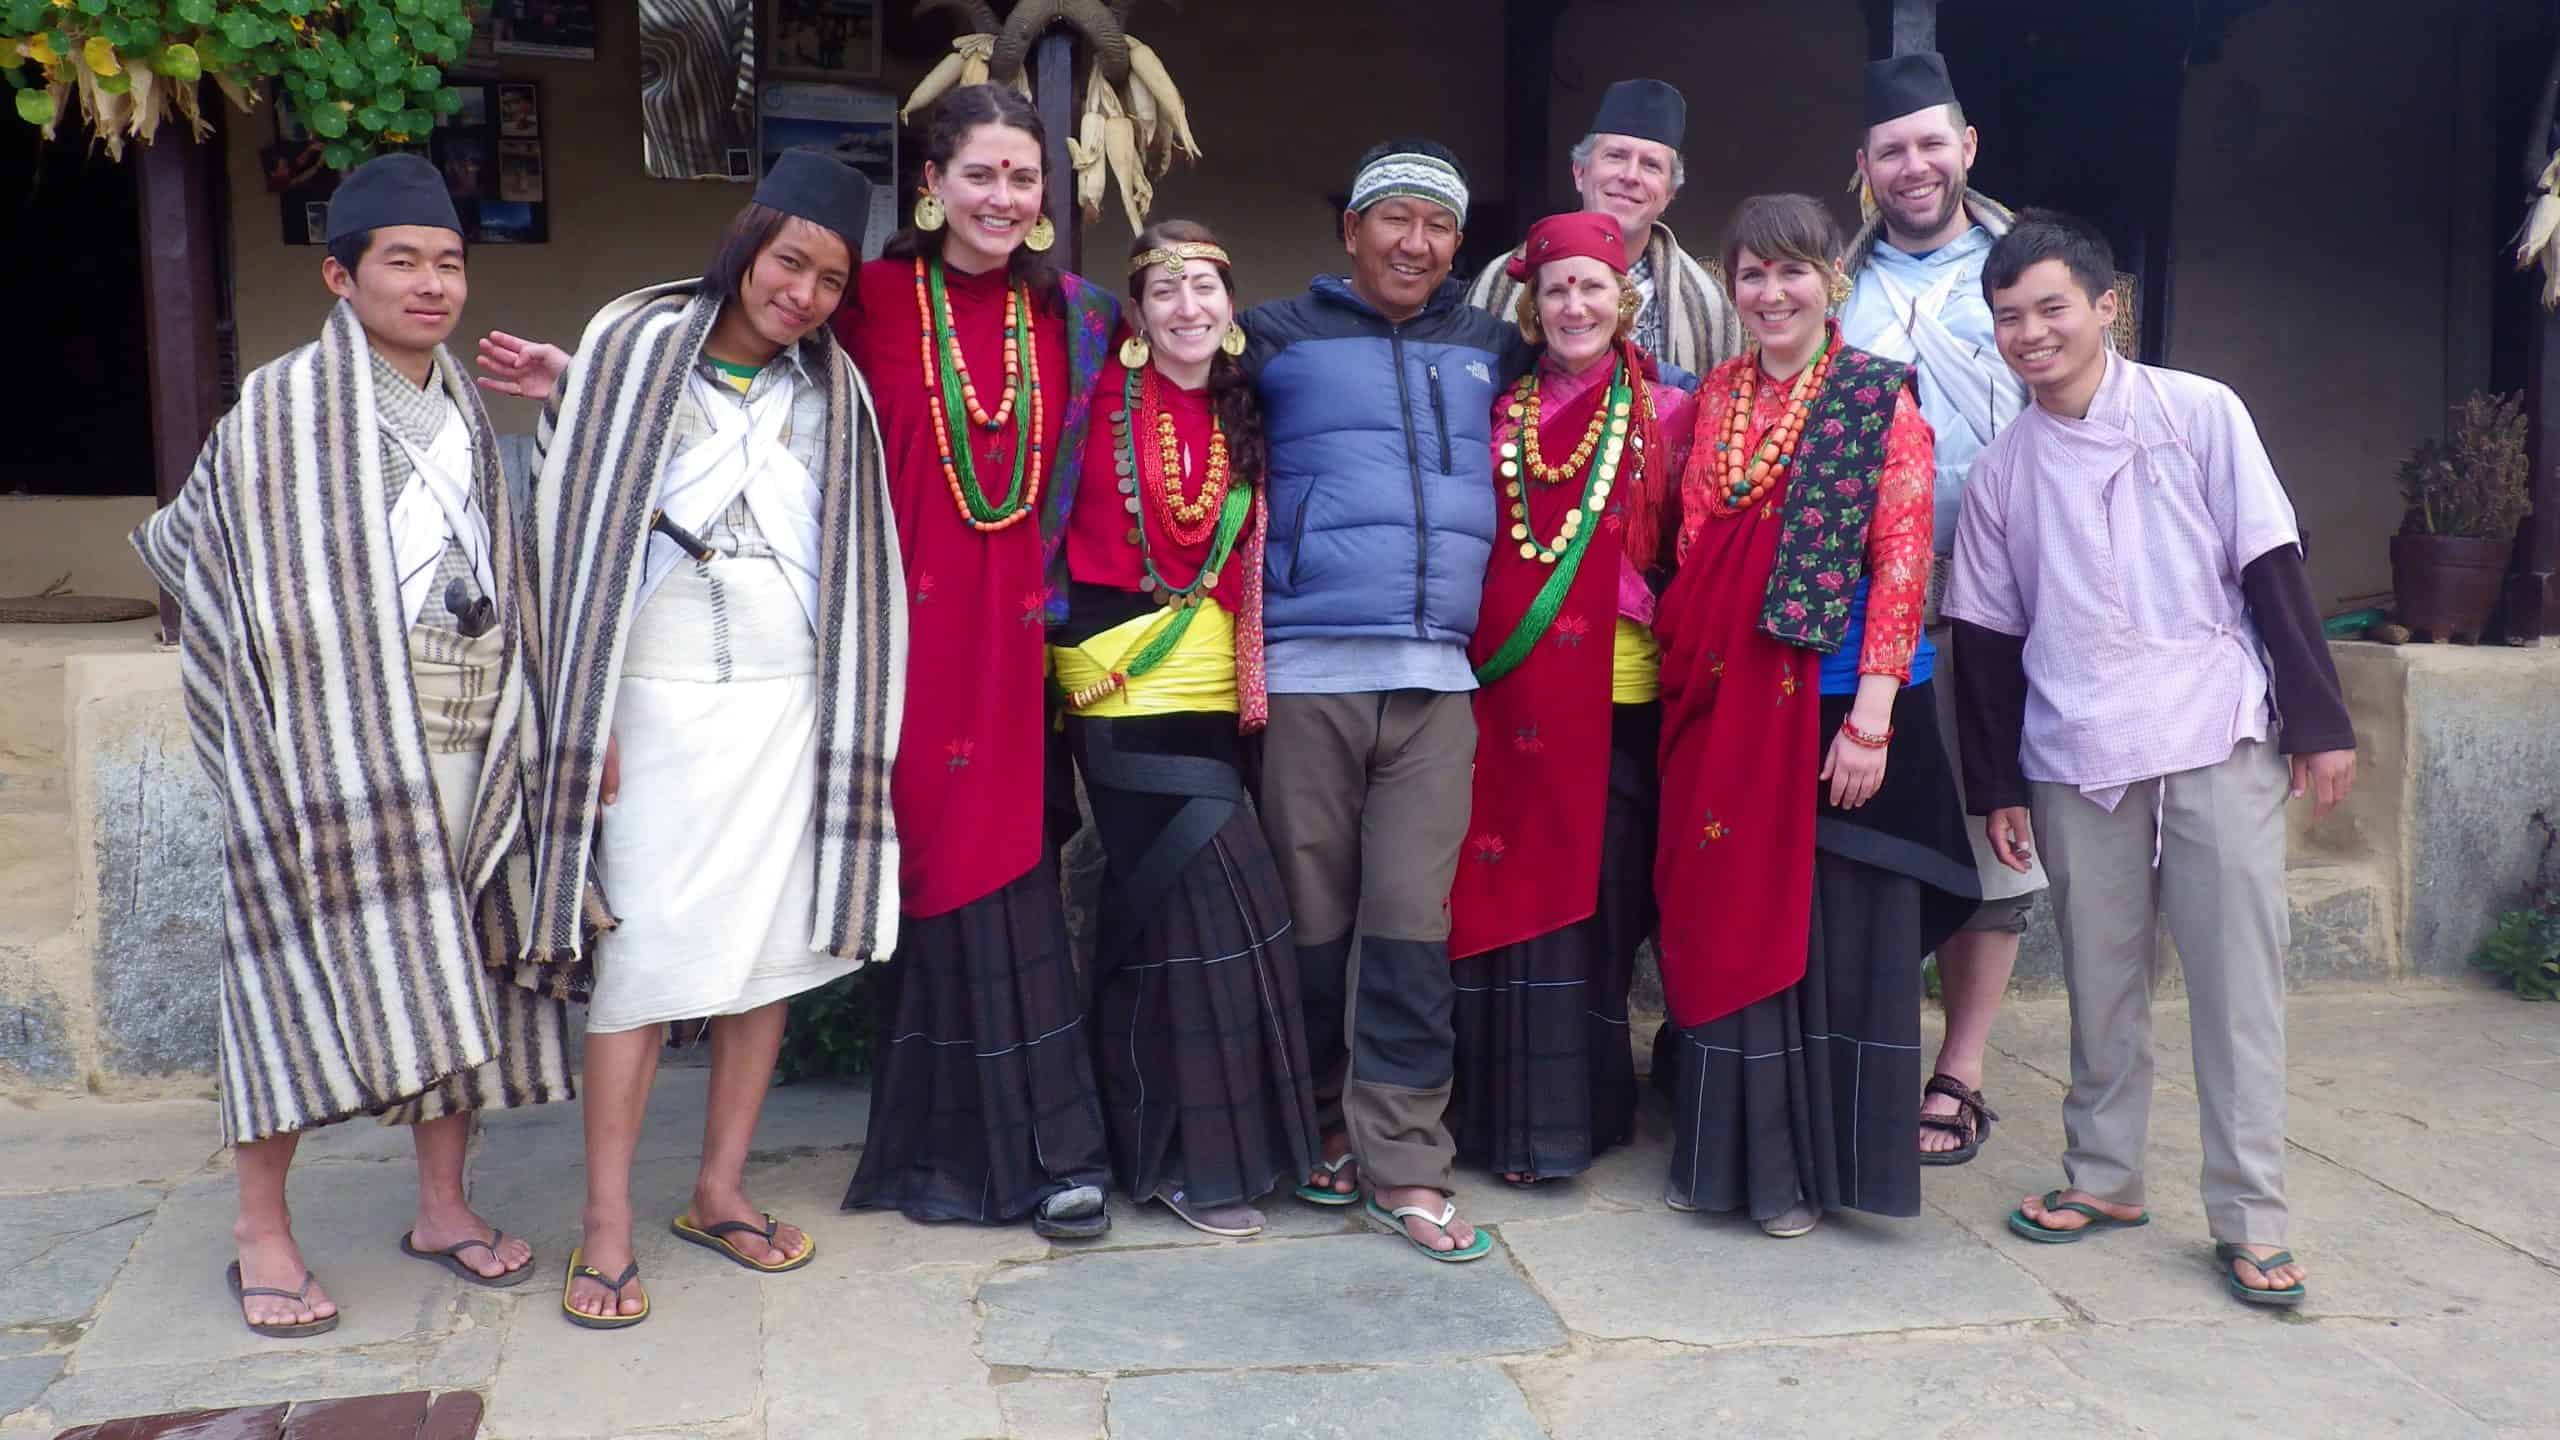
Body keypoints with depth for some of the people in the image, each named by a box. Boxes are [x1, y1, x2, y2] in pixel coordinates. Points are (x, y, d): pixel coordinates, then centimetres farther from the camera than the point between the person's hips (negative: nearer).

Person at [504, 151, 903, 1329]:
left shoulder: (832, 388, 10)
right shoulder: (635, 345, -1)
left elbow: (857, 565, 11)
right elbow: (577, 525, -3)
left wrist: (852, 720, 4)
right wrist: (586, 721, -7)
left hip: (789, 702, 4)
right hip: (661, 694, -3)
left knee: (772, 947, 6)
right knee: (644, 954, -4)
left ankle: (720, 1190, 21)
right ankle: (607, 1223, 7)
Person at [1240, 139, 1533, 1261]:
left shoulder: (1491, 350, 18)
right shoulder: (1279, 338, 7)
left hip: (1436, 677, 2)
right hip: (1305, 672, -2)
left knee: (1412, 917, -2)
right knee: (1313, 914, 5)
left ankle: (1402, 1163, 3)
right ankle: (1322, 1124, 23)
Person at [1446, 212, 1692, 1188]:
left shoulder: (1666, 413, 5)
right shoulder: (1500, 412, 10)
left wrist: (1676, 651, -3)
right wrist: (1472, 648, 2)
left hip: (1618, 690, -1)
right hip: (1509, 687, 2)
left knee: (1600, 894, 2)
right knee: (1510, 891, 2)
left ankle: (1584, 1105, 17)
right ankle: (1517, 1115, 15)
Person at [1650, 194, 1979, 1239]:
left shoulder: (1882, 402, -3)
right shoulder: (1715, 397, 12)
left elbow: (1902, 565, -9)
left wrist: (1871, 717, -16)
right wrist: (1684, 675, 8)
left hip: (1830, 698, -4)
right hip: (1721, 702, 5)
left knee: (1830, 929, 3)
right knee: (1724, 920, 9)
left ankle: (1811, 1165, 17)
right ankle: (1728, 1149, 23)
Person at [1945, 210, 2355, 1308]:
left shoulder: (2200, 414, 0)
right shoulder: (2002, 468, 7)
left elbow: (2272, 570, 0)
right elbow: (1988, 634, 10)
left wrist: (2319, 722, -3)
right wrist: (1997, 787, 9)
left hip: (2219, 742, -2)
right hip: (2075, 759, 2)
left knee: (2239, 980, -2)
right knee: (2100, 979, 9)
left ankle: (2250, 1220, 6)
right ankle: (2103, 1176, 24)